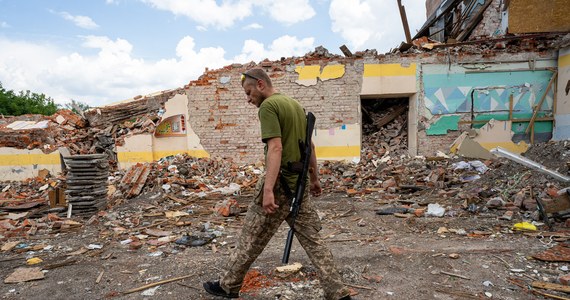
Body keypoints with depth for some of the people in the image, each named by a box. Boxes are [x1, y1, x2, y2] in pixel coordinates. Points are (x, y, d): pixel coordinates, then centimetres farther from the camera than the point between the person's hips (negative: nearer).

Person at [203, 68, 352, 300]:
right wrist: (314, 179, 25)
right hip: (299, 184, 8)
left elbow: (275, 148, -23)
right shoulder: (295, 104, 14)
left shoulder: (268, 106, -11)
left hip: (279, 183, -7)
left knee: (251, 238, 8)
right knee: (312, 239, 12)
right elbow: (310, 146, 18)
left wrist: (268, 190, -28)